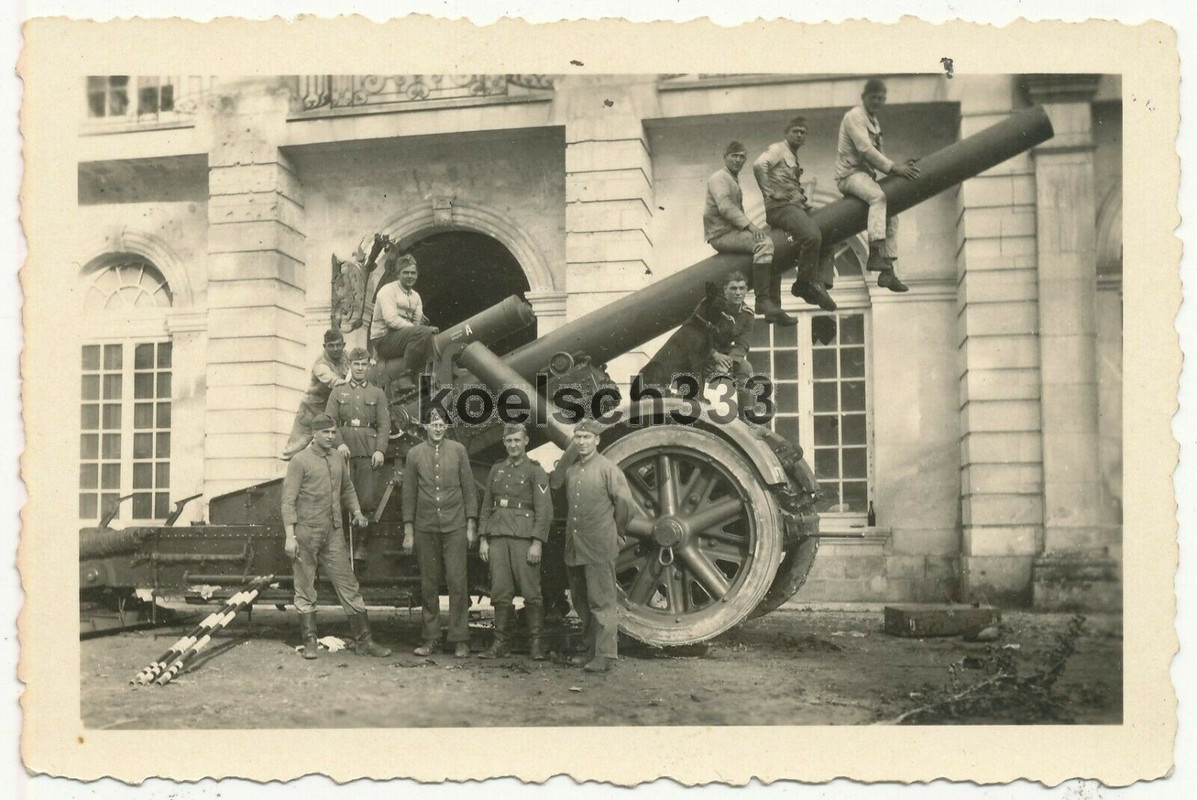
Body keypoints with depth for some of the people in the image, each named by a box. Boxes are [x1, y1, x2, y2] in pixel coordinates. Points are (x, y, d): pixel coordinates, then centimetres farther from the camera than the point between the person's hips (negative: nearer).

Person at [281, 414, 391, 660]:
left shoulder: (338, 458, 10)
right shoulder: (300, 460, -6)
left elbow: (347, 488, 24)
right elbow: (288, 501, -9)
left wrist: (356, 511, 7)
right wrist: (290, 536, -15)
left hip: (333, 534, 5)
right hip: (306, 534, -5)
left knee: (349, 586, 4)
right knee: (305, 591, 5)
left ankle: (363, 640, 8)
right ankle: (310, 642, 16)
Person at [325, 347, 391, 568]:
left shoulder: (377, 394, 13)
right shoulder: (338, 393, 15)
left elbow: (384, 425, 5)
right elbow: (329, 421, 4)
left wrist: (380, 450, -9)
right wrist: (339, 443, -12)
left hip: (369, 452, 0)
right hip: (344, 451, 1)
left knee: (368, 500, -5)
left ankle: (362, 544, 5)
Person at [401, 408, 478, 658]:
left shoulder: (458, 450, 5)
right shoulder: (414, 454, 6)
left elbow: (469, 489, 6)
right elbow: (409, 494, 8)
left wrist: (471, 525, 1)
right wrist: (408, 531, 4)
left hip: (455, 526, -1)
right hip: (425, 528, 1)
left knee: (457, 582, -5)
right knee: (429, 585, 5)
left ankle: (460, 640, 2)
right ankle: (431, 638, 15)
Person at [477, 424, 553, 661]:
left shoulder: (535, 471, 2)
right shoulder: (496, 470, 16)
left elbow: (544, 510, -5)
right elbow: (486, 506, 17)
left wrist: (537, 543, -12)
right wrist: (483, 539, 9)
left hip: (524, 537, -4)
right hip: (498, 537, 4)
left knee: (530, 592, -3)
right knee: (500, 592, 4)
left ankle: (536, 644, 4)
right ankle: (501, 643, 11)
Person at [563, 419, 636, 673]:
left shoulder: (608, 469, -7)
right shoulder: (570, 471, 11)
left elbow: (626, 505, -5)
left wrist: (613, 532, 5)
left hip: (599, 548, -7)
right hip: (574, 547, 7)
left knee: (602, 602, -4)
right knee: (580, 601, 14)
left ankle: (605, 655, 0)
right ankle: (591, 650, 24)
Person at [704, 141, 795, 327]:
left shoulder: (734, 181, 26)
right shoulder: (719, 178, -6)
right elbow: (725, 207, -20)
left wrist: (752, 228, 10)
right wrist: (750, 226, -25)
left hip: (733, 231, 10)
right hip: (721, 233, -10)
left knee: (774, 252, 8)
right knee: (764, 243, -30)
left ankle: (773, 310, 6)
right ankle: (762, 300, -31)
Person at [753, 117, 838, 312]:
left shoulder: (794, 157, 27)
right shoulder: (778, 149, 0)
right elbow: (759, 165, -19)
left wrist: (804, 199, 15)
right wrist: (769, 193, -17)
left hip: (797, 206, 10)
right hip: (781, 206, -10)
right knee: (812, 235, -29)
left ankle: (820, 285, -5)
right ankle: (805, 284, -15)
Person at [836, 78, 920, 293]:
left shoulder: (874, 121, 21)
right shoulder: (854, 117, -8)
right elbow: (865, 149, -21)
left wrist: (900, 167, 7)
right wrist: (893, 168, -26)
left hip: (866, 174, 10)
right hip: (850, 174, -10)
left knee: (891, 215, 6)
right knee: (878, 197, -35)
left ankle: (887, 271, 7)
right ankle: (875, 254, -44)